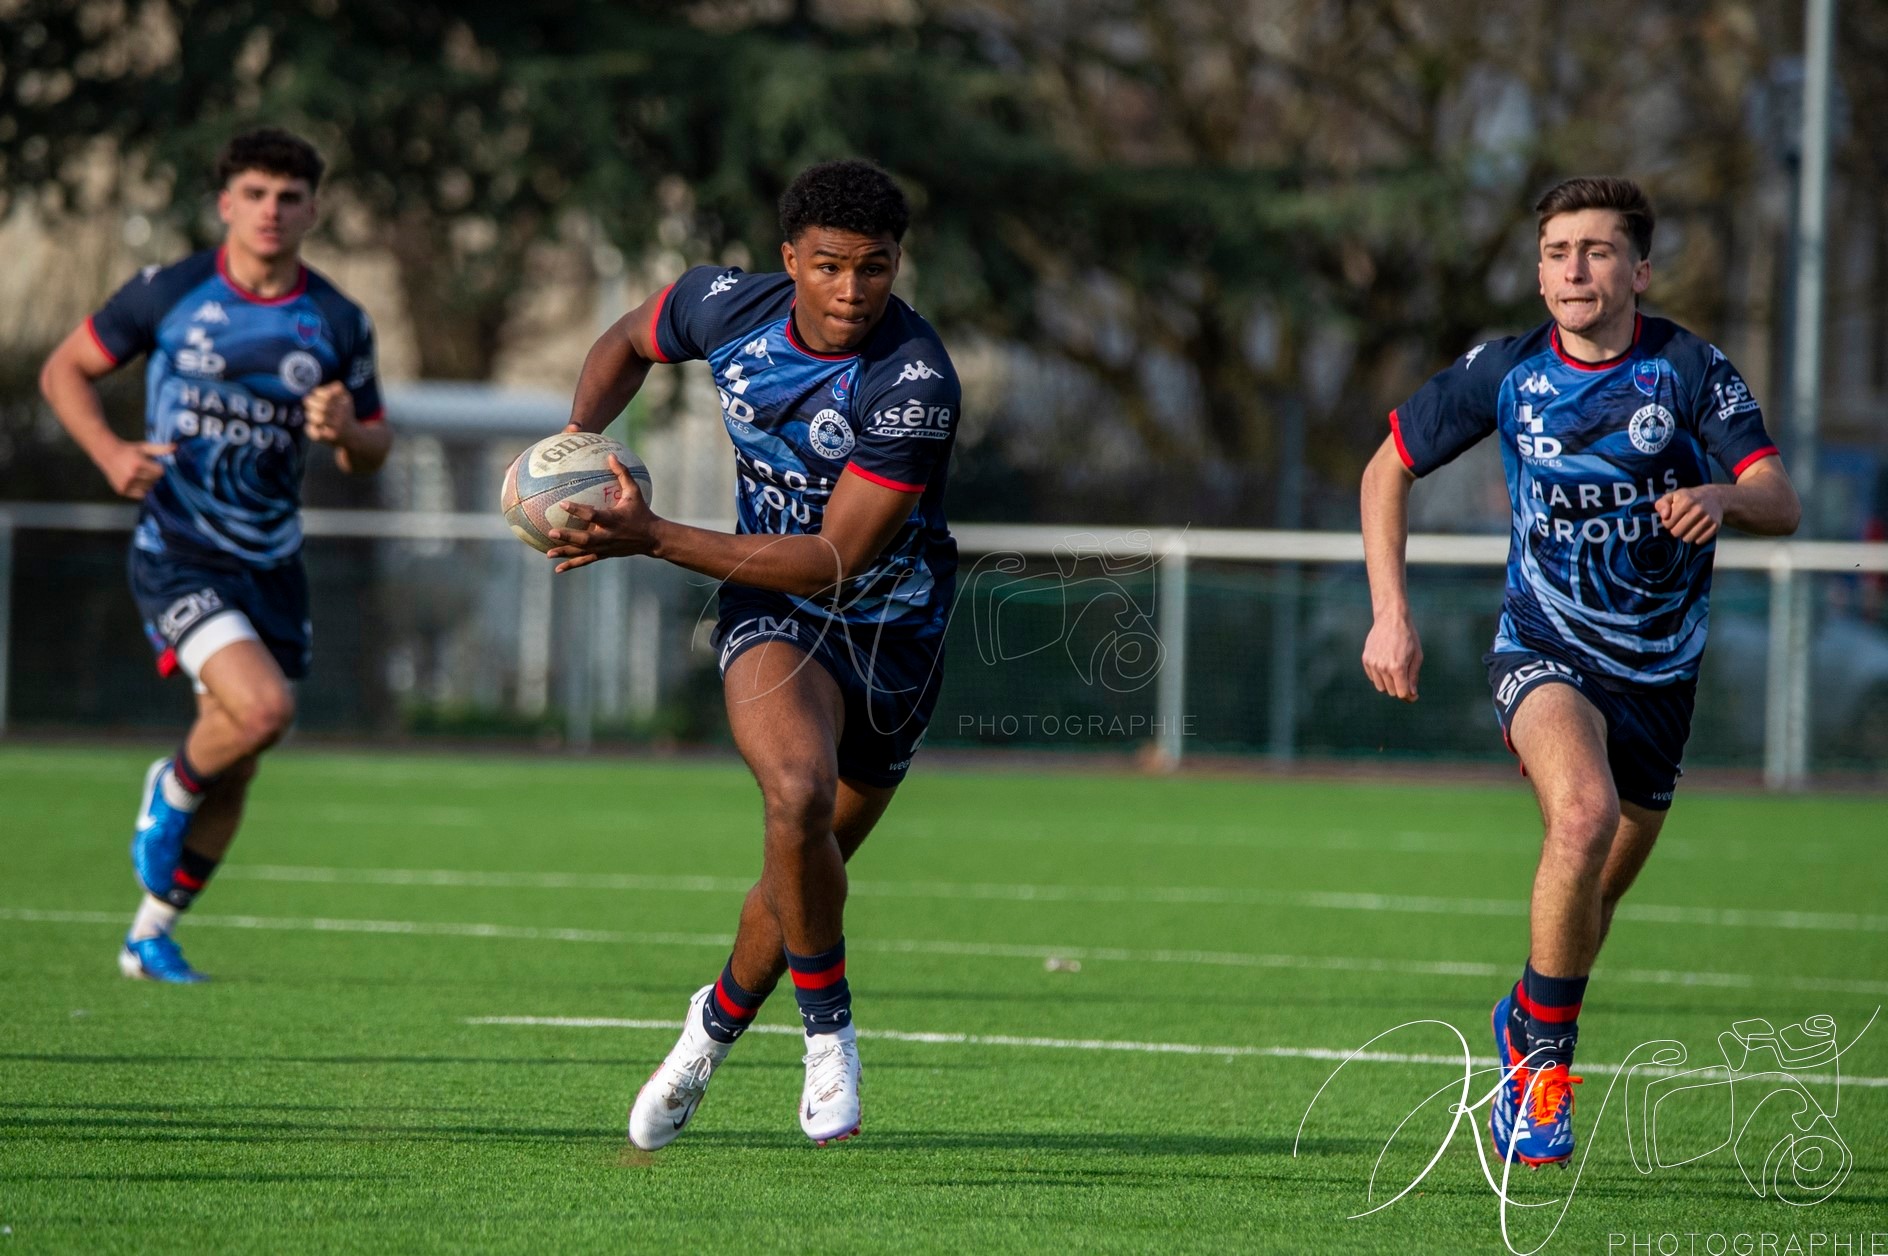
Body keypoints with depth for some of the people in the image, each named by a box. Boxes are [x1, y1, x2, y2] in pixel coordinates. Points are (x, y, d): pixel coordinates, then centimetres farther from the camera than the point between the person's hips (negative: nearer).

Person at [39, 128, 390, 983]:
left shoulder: (338, 324, 1)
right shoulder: (167, 294, -7)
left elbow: (371, 452, 10)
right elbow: (64, 371, 3)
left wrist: (346, 433, -15)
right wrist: (109, 453, -14)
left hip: (271, 564, 4)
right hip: (177, 553, -4)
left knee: (234, 773, 9)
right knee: (262, 707, -26)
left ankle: (151, 935, 28)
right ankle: (172, 789, 7)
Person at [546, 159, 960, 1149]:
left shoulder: (914, 382, -27)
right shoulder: (728, 305, -13)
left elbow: (835, 559, -27)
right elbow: (627, 343, 12)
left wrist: (653, 539, -30)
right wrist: (576, 442, -7)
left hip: (891, 633, -1)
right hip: (771, 619, 1)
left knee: (807, 867, 12)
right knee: (798, 795, -29)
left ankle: (718, 1023, 42)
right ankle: (829, 1029, -10)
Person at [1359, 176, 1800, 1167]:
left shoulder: (1687, 368, -8)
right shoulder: (1507, 372, -6)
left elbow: (1779, 503, -15)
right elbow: (1389, 467, 7)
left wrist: (1723, 499, -39)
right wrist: (1389, 612, -2)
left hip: (1659, 673, 2)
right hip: (1545, 650, -2)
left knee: (1595, 897, 12)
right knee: (1584, 814, -31)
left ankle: (1527, 1027, 44)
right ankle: (1547, 1047, -17)